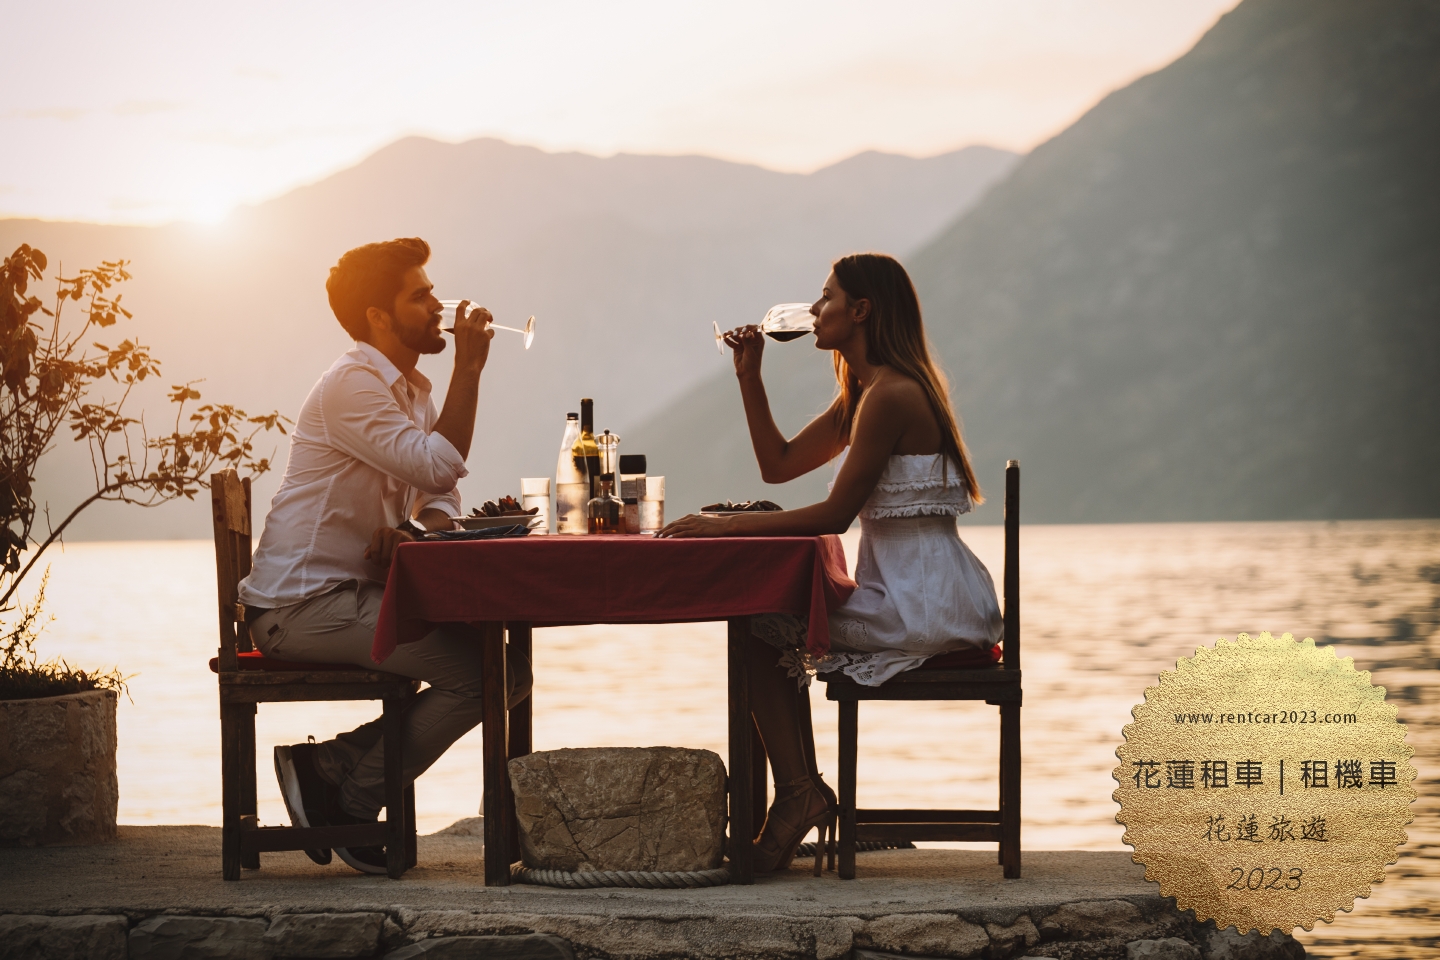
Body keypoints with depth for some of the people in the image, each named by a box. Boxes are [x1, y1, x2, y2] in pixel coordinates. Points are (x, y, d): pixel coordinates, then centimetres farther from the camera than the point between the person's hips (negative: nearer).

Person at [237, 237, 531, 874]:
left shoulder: (413, 389, 17)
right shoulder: (352, 385, -14)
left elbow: (440, 496, 16)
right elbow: (436, 467, -24)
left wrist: (417, 530, -8)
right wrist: (468, 369, -17)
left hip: (358, 592, 10)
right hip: (302, 604, -10)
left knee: (504, 662, 2)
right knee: (480, 673, -20)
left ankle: (334, 765, 3)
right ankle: (349, 795, -7)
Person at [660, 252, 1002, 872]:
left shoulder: (890, 395, -18)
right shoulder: (863, 393, 15)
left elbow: (835, 514, -20)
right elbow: (779, 465, 19)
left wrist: (725, 525, -16)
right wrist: (748, 375, 11)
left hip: (922, 605, -10)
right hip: (917, 594, 10)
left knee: (758, 626, -2)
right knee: (774, 625, 20)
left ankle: (797, 793, 1)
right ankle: (803, 792, 17)